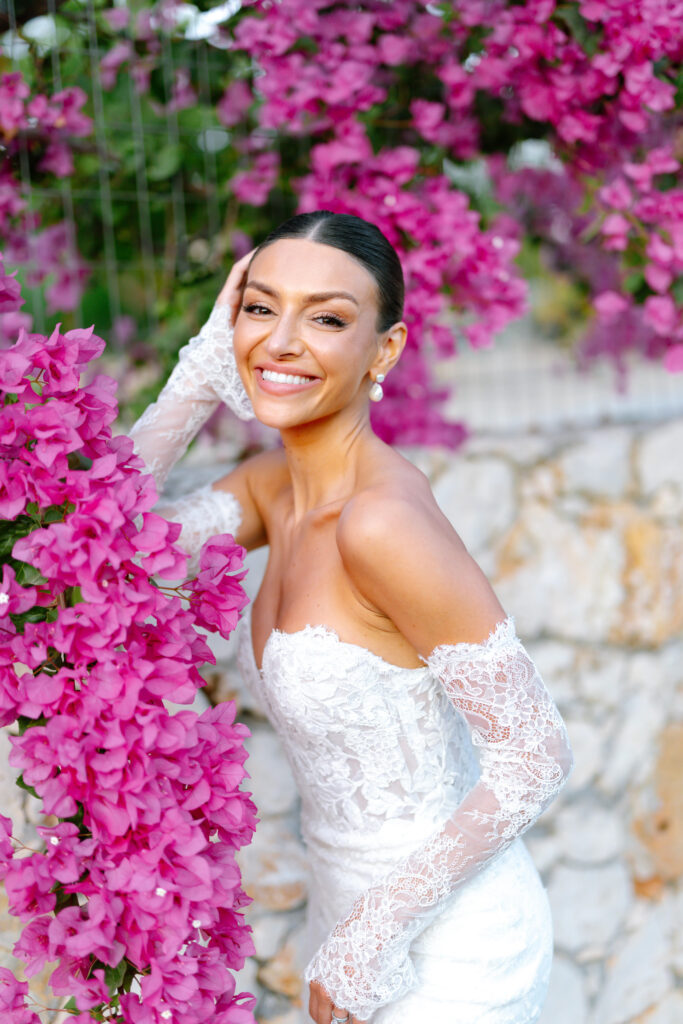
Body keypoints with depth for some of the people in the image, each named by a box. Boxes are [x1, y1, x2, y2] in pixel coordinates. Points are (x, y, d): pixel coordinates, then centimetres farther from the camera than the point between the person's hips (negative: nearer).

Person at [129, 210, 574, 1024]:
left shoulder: (383, 519, -25)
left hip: (447, 945, -7)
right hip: (350, 908, 7)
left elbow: (537, 757, -24)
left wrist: (370, 935, -20)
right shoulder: (273, 486, -1)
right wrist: (203, 369, -9)